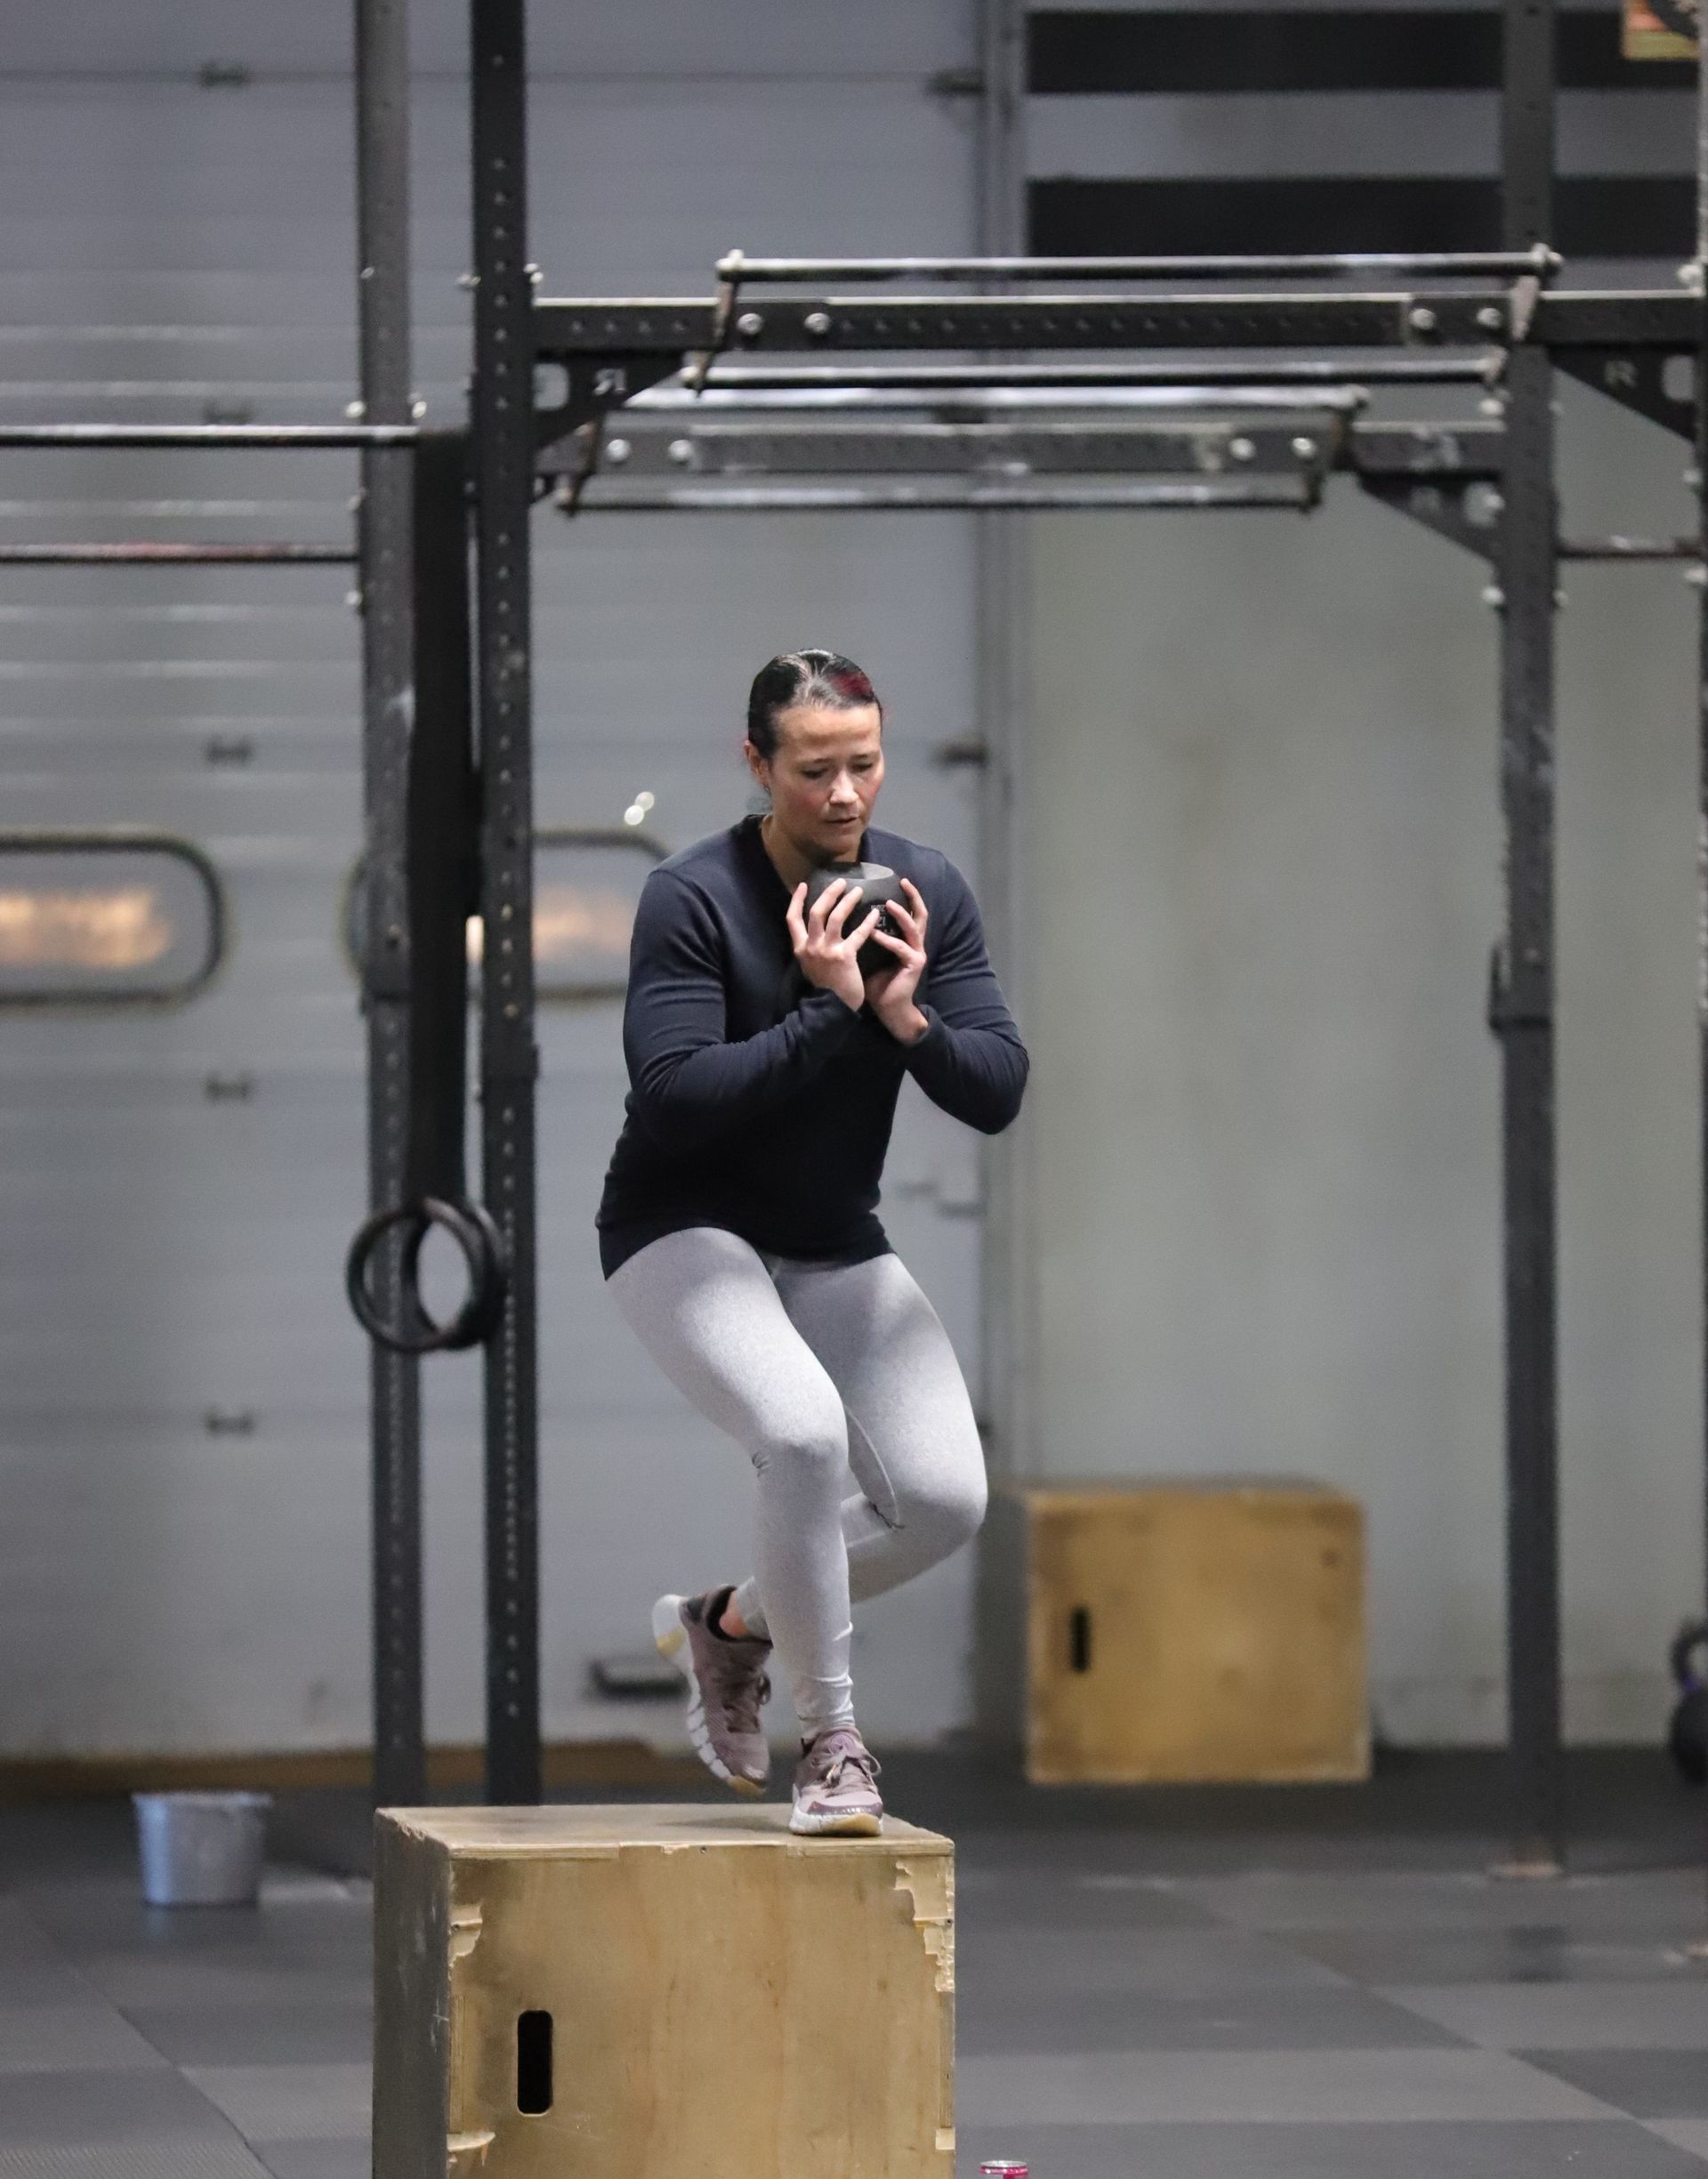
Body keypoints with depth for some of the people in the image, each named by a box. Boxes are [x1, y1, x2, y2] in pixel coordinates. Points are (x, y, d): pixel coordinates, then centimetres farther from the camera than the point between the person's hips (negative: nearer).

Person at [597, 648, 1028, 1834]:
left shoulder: (928, 891, -5)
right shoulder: (693, 900, -19)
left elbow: (998, 1093, -6)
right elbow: (673, 1099, -26)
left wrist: (909, 1021, -24)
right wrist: (827, 1014, -31)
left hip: (837, 1247, 5)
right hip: (685, 1234, -5)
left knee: (945, 1498, -9)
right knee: (805, 1429, -31)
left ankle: (732, 1622, 18)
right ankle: (832, 1742, -14)